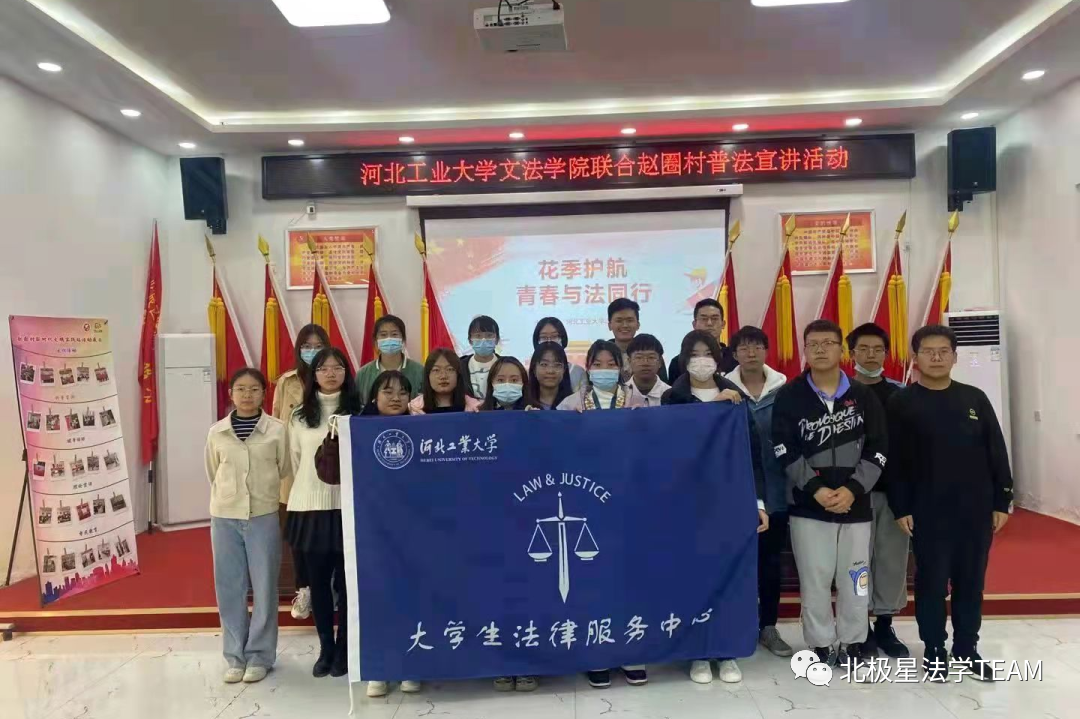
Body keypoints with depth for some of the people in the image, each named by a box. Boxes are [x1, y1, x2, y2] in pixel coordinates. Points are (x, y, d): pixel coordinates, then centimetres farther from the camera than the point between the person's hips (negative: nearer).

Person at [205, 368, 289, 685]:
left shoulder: (277, 430, -4)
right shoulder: (217, 432, 3)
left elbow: (285, 472, 1)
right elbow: (213, 474, 14)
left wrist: (265, 496, 3)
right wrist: (227, 497, 13)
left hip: (264, 517, -2)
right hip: (225, 518, 2)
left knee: (264, 588, 4)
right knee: (229, 589, 8)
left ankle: (259, 656, 17)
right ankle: (235, 656, 21)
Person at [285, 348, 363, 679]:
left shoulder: (357, 412, -1)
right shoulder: (300, 416, 6)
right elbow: (295, 462, 11)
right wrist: (308, 489, 11)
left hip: (347, 506, -2)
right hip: (310, 506, 2)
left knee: (345, 579, 4)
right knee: (318, 580, 10)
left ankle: (344, 650, 19)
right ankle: (326, 648, 24)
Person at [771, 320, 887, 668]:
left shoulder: (863, 396, 5)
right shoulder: (790, 396, -1)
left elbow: (877, 450, 1)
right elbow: (785, 451, -7)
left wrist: (853, 489, -12)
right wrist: (815, 489, -16)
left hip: (856, 504, 2)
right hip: (808, 505, -1)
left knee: (854, 577, 9)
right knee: (814, 579, 4)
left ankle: (853, 643, 25)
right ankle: (820, 646, 19)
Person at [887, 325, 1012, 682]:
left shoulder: (975, 398, 6)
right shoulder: (902, 404, -3)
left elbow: (996, 453, 8)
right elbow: (894, 461, -5)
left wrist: (1001, 501, 4)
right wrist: (901, 508, -9)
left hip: (976, 509, 3)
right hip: (928, 513, -3)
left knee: (971, 581, 12)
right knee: (932, 581, 5)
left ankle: (967, 648, 28)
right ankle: (934, 651, 20)